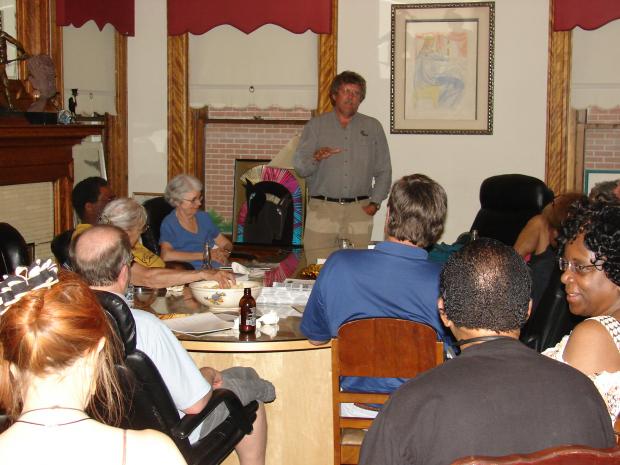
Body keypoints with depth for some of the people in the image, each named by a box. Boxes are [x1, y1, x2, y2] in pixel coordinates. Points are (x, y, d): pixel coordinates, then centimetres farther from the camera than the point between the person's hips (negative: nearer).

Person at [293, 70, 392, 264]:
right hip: (322, 209, -1)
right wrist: (315, 158, -19)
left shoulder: (373, 127, 14)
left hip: (359, 211, 1)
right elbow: (300, 167, 3)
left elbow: (383, 171, 14)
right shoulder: (316, 125, 11)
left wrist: (375, 202, 2)